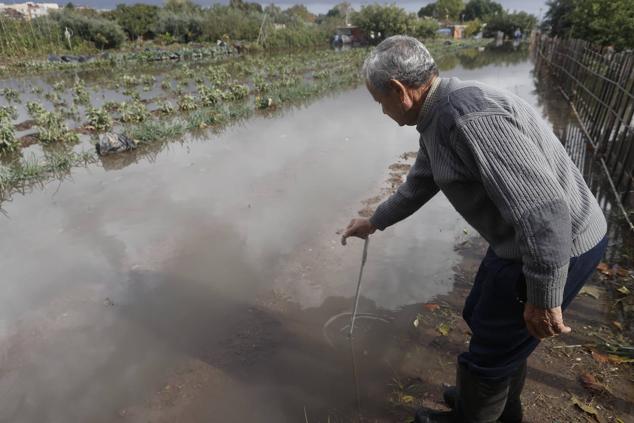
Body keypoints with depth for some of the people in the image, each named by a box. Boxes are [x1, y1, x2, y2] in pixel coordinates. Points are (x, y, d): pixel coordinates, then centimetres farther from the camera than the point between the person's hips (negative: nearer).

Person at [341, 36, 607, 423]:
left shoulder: (472, 116, -29)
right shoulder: (437, 118, 5)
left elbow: (544, 209, -31)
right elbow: (419, 185, 20)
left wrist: (543, 298, -21)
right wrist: (374, 222, 31)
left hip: (556, 248, -10)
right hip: (522, 240, 10)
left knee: (490, 352, 9)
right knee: (481, 317, 26)